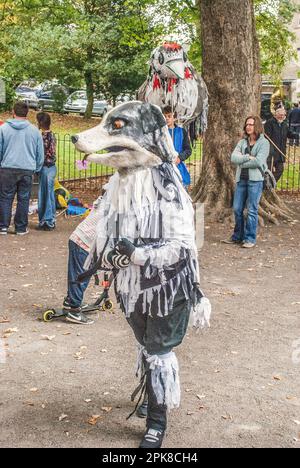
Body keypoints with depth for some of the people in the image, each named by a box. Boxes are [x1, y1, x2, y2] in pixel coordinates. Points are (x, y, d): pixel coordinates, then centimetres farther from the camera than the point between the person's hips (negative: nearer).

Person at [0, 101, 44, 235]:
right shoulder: (34, 130, 5)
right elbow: (40, 153, 11)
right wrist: (37, 169, 22)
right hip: (27, 170, 1)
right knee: (23, 199, 7)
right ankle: (21, 228, 11)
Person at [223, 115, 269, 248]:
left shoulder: (264, 142, -2)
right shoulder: (242, 142, 13)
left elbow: (259, 161, -15)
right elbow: (233, 157, -1)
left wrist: (242, 162, -6)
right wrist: (248, 157, -12)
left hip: (255, 180, -5)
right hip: (241, 179, 5)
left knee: (252, 210, -1)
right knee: (237, 209, 8)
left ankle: (250, 239, 8)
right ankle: (238, 236, 21)